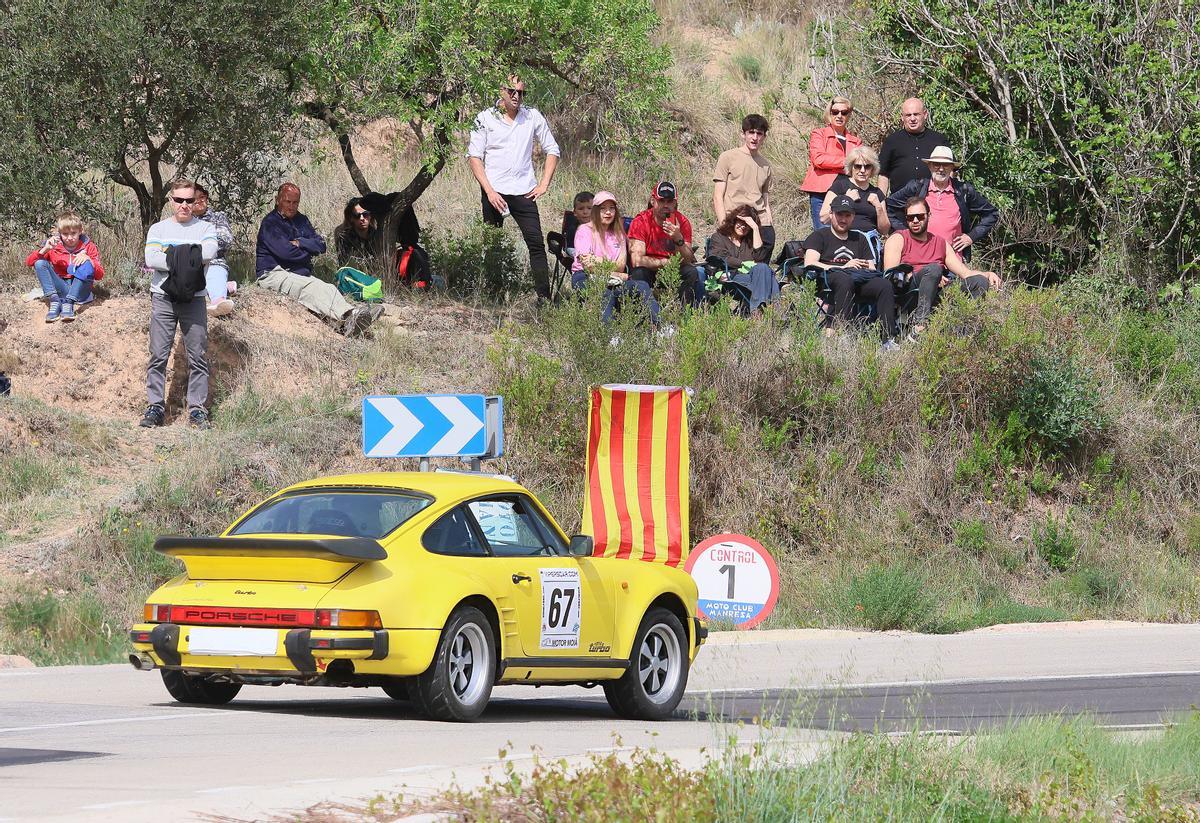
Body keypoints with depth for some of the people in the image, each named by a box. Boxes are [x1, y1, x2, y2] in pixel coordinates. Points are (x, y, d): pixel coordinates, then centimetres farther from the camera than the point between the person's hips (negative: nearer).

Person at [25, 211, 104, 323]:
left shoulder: (88, 247, 1)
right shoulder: (55, 246, 4)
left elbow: (99, 275, -8)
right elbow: (29, 261, -3)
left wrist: (88, 259, -26)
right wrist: (45, 250, -18)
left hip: (79, 291, -2)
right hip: (61, 289, 2)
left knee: (87, 265, -29)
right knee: (40, 263, -17)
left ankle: (68, 304, -37)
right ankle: (55, 302, -31)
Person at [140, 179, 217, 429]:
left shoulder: (205, 228, 9)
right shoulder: (158, 229, 11)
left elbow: (209, 252, -12)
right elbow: (151, 259, -5)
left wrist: (171, 253, -9)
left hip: (194, 299, 0)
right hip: (163, 299, 0)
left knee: (198, 356, -2)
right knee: (158, 356, -3)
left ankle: (197, 409, 1)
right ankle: (155, 407, 1)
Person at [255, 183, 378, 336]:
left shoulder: (301, 220, 22)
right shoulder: (270, 223, -1)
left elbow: (320, 245, 10)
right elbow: (285, 252, -15)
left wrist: (300, 243, -7)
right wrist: (307, 252, 2)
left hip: (301, 274, 7)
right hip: (274, 274, -7)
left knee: (328, 289, -24)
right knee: (309, 288, -35)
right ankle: (346, 319, -60)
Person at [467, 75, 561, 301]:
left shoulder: (533, 117, 8)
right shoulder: (485, 119, 2)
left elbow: (552, 150, 15)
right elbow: (474, 156, -1)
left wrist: (544, 185, 4)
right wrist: (489, 191, -11)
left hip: (524, 193, 1)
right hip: (494, 192, -1)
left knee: (536, 244, -7)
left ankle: (544, 297, -9)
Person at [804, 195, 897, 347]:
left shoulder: (860, 239, 32)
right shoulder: (820, 235, 18)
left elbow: (871, 268, 24)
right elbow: (809, 263, 0)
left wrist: (869, 269, -3)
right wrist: (843, 267, -6)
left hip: (860, 280, 4)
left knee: (885, 285, -28)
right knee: (845, 281, -42)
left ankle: (888, 339, -37)